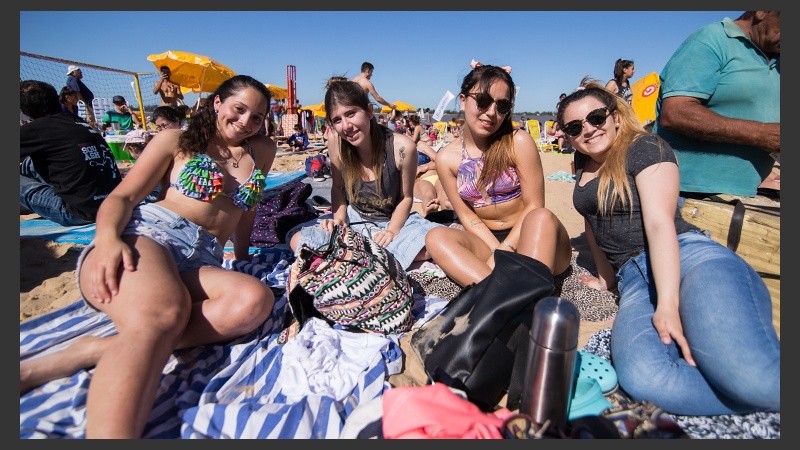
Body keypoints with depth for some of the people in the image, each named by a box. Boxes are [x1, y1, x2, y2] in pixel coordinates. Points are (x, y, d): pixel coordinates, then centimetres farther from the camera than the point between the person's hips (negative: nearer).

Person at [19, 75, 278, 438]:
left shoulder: (263, 152, 21)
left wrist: (242, 258, 31)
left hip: (202, 264, 3)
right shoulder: (176, 140, 12)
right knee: (164, 315, -38)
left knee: (256, 299, -33)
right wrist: (108, 238, -16)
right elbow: (123, 196, 4)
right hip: (147, 234, -2)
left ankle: (97, 350, -31)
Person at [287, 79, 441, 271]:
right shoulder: (335, 142, -14)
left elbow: (406, 197, -9)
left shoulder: (402, 147, -23)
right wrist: (339, 217, -15)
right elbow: (338, 187, 2)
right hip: (353, 218, 3)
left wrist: (392, 231, -21)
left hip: (394, 219, -2)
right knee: (296, 239, -15)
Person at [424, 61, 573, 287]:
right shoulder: (446, 158, -2)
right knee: (436, 237, -24)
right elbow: (466, 215, -1)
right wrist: (497, 251, -15)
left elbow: (534, 207, -9)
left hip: (530, 240, -1)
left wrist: (506, 249, -19)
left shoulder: (519, 142, -9)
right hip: (487, 241, 2)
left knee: (542, 217, -33)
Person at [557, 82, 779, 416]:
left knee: (751, 376, -33)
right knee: (642, 379, -28)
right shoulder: (583, 164, 18)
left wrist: (668, 304, -23)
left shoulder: (644, 147, -1)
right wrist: (606, 277, 24)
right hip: (634, 278, 5)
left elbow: (660, 223, -14)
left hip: (689, 258, -4)